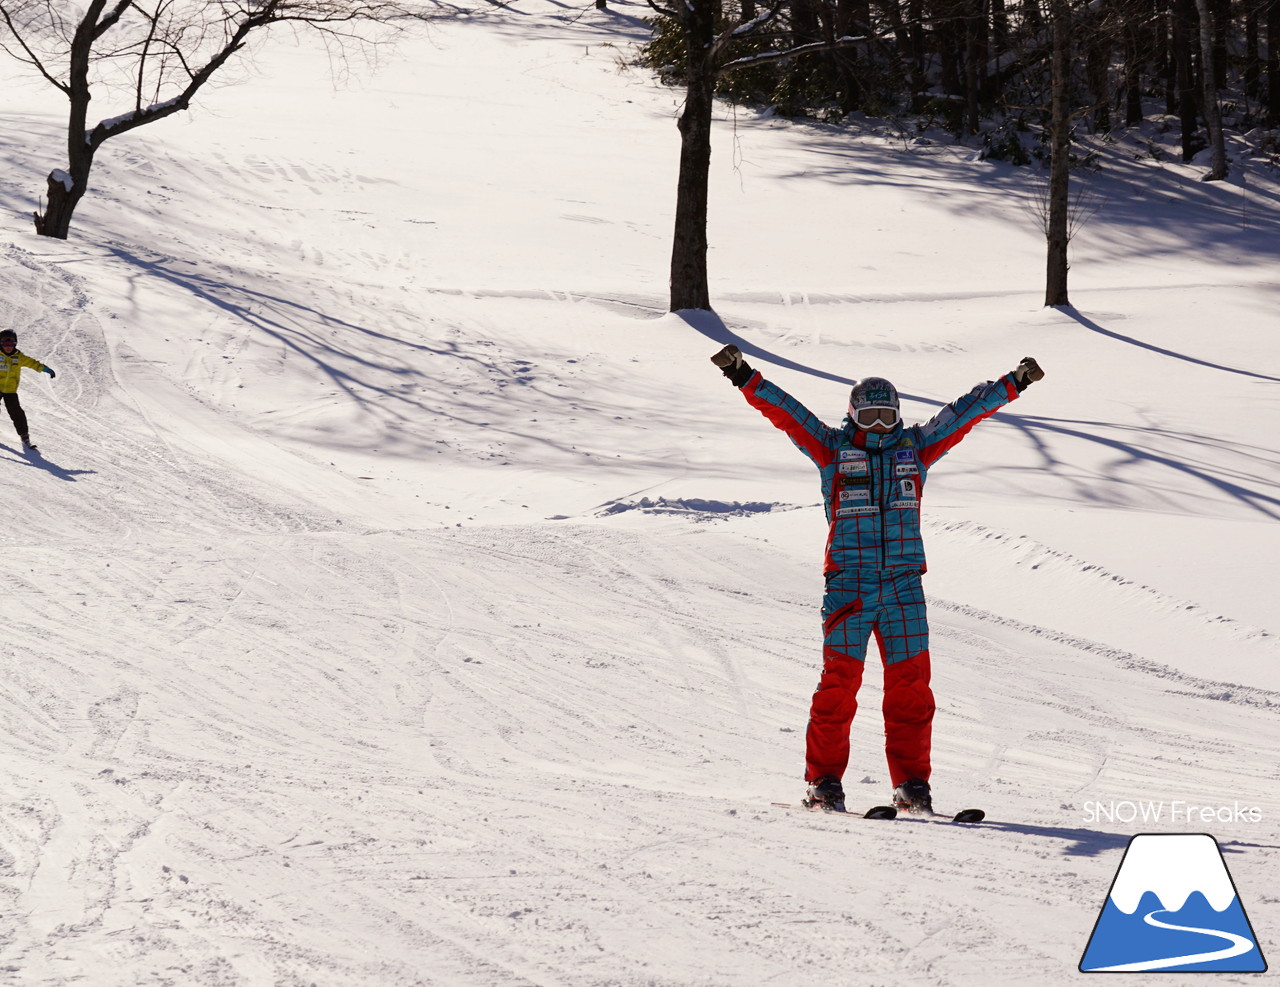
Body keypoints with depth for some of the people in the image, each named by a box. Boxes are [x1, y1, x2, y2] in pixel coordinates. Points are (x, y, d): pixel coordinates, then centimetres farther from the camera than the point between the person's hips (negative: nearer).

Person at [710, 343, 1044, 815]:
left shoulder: (914, 448, 14)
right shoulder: (833, 448, 8)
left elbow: (963, 412, 17)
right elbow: (786, 412, 2)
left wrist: (1014, 383, 20)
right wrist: (745, 378, -8)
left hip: (903, 587, 2)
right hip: (848, 586, -2)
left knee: (910, 683, 0)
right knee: (840, 679, -7)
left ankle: (911, 783, 7)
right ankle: (824, 780, 0)